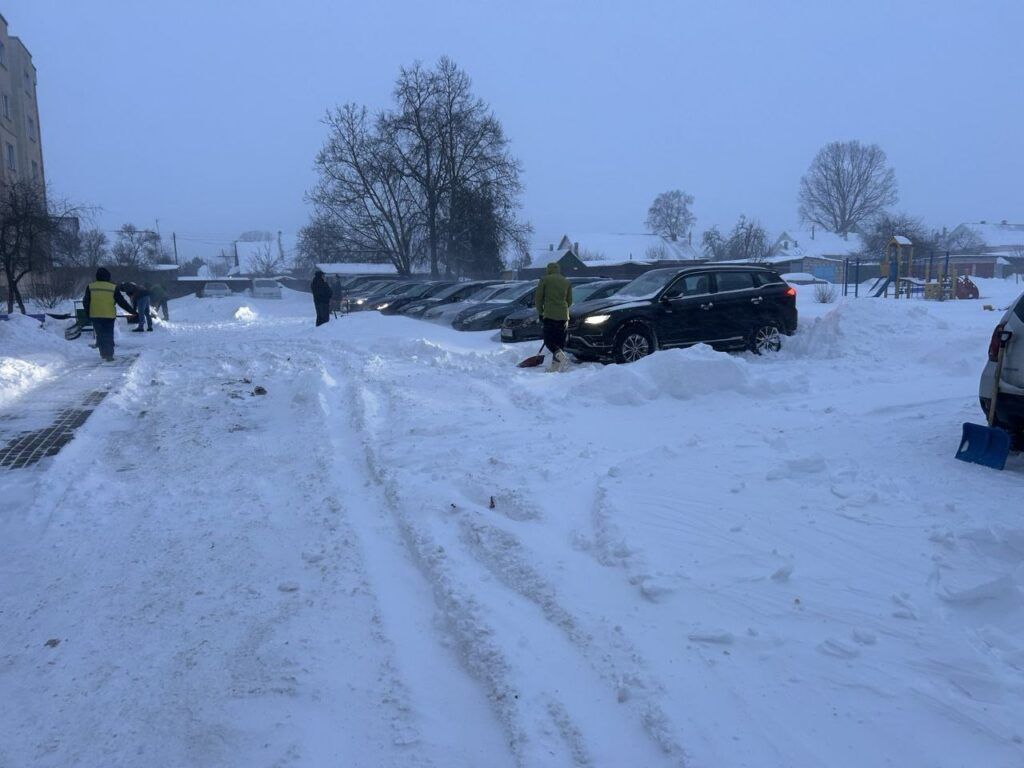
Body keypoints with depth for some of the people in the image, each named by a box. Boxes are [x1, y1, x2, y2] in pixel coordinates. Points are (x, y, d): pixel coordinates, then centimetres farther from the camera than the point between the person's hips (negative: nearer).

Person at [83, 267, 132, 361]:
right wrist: (132, 311, 6)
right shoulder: (113, 288, -4)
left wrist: (87, 313, 18)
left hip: (95, 315, 2)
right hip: (109, 315, -2)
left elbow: (85, 302, 6)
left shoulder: (90, 287, 4)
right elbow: (122, 302, -1)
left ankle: (103, 353, 17)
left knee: (100, 334, 15)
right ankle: (109, 355, -2)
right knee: (108, 335, 4)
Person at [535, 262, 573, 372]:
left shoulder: (544, 280, 1)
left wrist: (540, 313, 9)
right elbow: (569, 301, 15)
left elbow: (538, 298, -2)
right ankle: (555, 366, 7)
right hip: (563, 316, 4)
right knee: (559, 340, 9)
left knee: (548, 340, -1)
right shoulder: (567, 282, 13)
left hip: (549, 315, -4)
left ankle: (558, 353, -30)